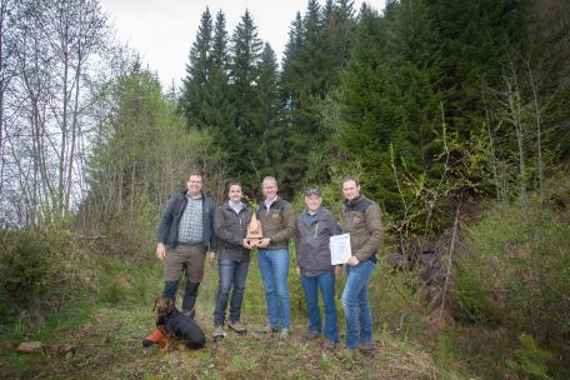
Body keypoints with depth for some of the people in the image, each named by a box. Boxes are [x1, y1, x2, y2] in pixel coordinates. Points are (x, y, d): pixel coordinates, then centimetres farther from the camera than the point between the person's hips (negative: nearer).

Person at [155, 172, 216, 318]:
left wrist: (213, 249, 6)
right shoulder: (176, 198, 7)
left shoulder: (208, 203, 11)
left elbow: (212, 227, 11)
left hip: (198, 250, 2)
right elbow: (165, 220, 3)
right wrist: (161, 242, -5)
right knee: (170, 285, 0)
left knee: (193, 286, 9)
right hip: (176, 248, -1)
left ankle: (187, 319, 23)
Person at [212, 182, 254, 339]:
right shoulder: (221, 210, 1)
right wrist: (240, 241, -16)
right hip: (227, 255, -4)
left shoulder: (248, 211, 13)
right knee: (224, 289, -6)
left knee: (239, 289, 10)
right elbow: (220, 231, -10)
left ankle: (234, 320, 23)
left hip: (244, 256, 4)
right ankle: (218, 324, 5)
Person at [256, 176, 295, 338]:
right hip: (262, 252, 5)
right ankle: (273, 322, 23)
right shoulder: (260, 208, 15)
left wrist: (270, 239, -15)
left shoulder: (285, 206, -3)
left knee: (281, 291, -2)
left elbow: (290, 229, -9)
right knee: (269, 290, 11)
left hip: (279, 251, -5)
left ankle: (285, 325, 11)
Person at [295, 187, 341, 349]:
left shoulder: (328, 216, -4)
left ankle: (331, 335, 14)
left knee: (328, 302, 2)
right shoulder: (300, 219, 9)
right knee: (311, 301, 16)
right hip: (306, 268, 4)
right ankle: (314, 328, 34)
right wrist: (298, 263, 16)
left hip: (325, 268, -4)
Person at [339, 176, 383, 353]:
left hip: (363, 261, -8)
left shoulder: (369, 207, -11)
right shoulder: (345, 209, 12)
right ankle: (366, 340, 26)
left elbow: (377, 235, -17)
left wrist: (359, 256, -19)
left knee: (348, 299, -11)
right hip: (351, 262, 8)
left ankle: (351, 343, 4)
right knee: (361, 301, 14)